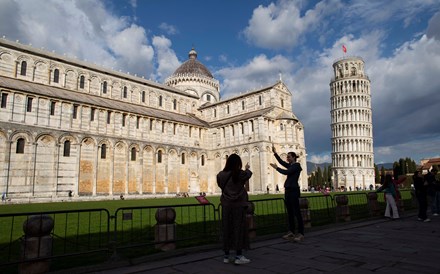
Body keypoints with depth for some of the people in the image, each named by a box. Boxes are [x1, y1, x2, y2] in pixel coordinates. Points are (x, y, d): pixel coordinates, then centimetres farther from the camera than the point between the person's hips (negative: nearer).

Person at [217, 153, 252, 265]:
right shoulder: (241, 174, -11)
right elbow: (249, 174, 13)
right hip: (238, 205, -4)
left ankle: (226, 256, 18)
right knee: (239, 229, 4)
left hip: (226, 205, 4)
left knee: (227, 229, 10)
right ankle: (238, 256, 8)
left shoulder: (221, 175, -3)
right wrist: (247, 168, 33)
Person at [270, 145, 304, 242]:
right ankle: (291, 232, 15)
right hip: (288, 190, 9)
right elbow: (281, 162, 20)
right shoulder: (290, 165, 16)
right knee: (290, 212, 10)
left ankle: (301, 233, -3)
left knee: (296, 212, -7)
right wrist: (275, 153, 15)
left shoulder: (296, 165, -8)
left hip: (294, 190, -9)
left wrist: (276, 168, -8)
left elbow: (286, 172, -18)